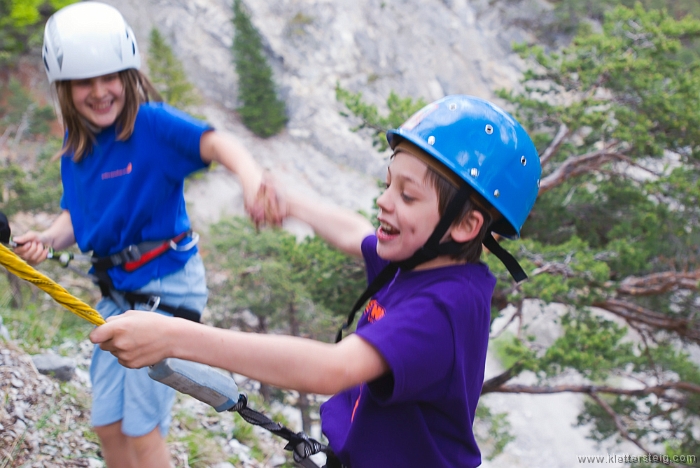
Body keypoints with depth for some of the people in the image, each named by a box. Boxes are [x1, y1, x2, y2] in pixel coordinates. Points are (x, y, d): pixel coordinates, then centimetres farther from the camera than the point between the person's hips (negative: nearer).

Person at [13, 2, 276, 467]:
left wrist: (252, 177, -55)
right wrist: (46, 239, -11)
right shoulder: (75, 147, 3)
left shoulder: (152, 123, -18)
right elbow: (75, 215, 10)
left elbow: (216, 143, -34)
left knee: (142, 427, -2)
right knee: (108, 424, 14)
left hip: (165, 286, -7)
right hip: (118, 291, 7)